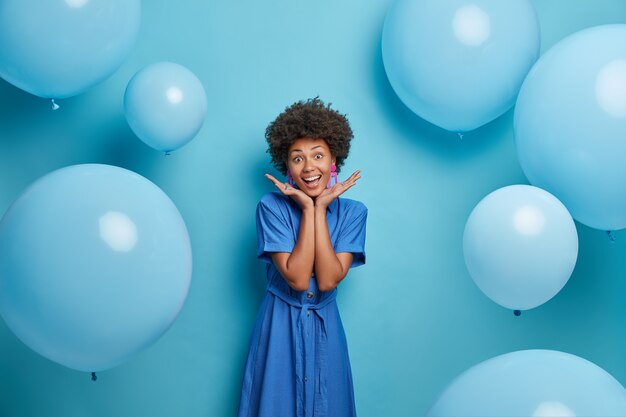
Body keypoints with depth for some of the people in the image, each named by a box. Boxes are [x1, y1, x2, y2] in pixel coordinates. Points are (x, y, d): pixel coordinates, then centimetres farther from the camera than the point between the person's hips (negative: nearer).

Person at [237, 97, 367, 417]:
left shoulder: (352, 212, -6)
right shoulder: (272, 207, -13)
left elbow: (328, 280, -17)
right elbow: (297, 279, -20)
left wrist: (320, 208, -18)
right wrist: (308, 208, -20)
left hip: (326, 329, 2)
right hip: (280, 327, -2)